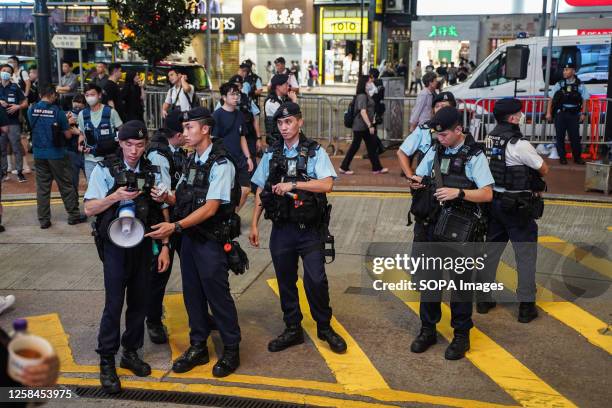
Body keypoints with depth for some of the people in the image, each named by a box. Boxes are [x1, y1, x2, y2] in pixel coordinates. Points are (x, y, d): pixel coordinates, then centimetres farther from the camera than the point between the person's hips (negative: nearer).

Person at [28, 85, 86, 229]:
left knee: (42, 187, 9)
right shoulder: (57, 111, -11)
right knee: (66, 186, 7)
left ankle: (44, 220, 11)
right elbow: (68, 135, -8)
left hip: (39, 154, 4)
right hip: (56, 154, -3)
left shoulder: (31, 110, 0)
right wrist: (65, 126, 14)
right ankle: (74, 215, 14)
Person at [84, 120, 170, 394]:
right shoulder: (105, 169, -5)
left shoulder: (151, 172, 4)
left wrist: (164, 247, 3)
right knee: (114, 303, -4)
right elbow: (89, 209, -5)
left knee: (139, 301, 9)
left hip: (143, 244, 3)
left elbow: (162, 213, 7)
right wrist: (115, 196, -21)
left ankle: (130, 353, 26)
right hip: (116, 244, -3)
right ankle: (107, 362, 10)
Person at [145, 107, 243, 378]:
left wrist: (175, 227, -26)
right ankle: (198, 347, 29)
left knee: (218, 294, 2)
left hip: (211, 240, -8)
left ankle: (231, 350, 18)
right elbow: (183, 199, 14)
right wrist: (166, 198, -8)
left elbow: (210, 208, -21)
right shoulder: (192, 161, 10)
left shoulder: (220, 164, -15)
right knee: (192, 293, 14)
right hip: (190, 236, 8)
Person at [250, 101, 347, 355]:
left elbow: (327, 184, -17)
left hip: (309, 229, -3)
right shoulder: (271, 155, 8)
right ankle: (293, 330, 26)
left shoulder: (315, 152, -3)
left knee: (316, 280, -4)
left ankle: (324, 328, 17)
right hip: (281, 229, 4)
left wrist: (293, 184, -20)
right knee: (285, 281, 11)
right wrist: (254, 225, 6)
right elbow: (260, 192, 10)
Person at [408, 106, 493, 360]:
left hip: (460, 230, -5)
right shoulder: (435, 151, 6)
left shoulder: (474, 156, -9)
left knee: (460, 281, 5)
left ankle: (461, 336, 20)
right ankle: (428, 330, 24)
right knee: (428, 278, 10)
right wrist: (416, 183, -8)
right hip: (434, 225, 5)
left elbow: (487, 194, -12)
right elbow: (420, 178, 16)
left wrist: (458, 192, -26)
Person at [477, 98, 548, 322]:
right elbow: (544, 169, -7)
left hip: (494, 201, 7)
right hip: (517, 206, -7)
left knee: (490, 250, 15)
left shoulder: (490, 139, 2)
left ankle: (483, 299, 23)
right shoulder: (519, 144, -18)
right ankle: (526, 306, 11)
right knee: (526, 255, 5)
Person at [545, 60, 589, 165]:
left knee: (575, 137, 1)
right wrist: (548, 113, 0)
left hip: (574, 115, 0)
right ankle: (562, 157, 13)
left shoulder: (580, 85, 3)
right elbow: (551, 99, 5)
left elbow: (584, 100, 6)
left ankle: (577, 157, 13)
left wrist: (583, 113, 0)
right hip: (560, 114, 1)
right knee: (560, 137, 3)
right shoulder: (559, 84, 3)